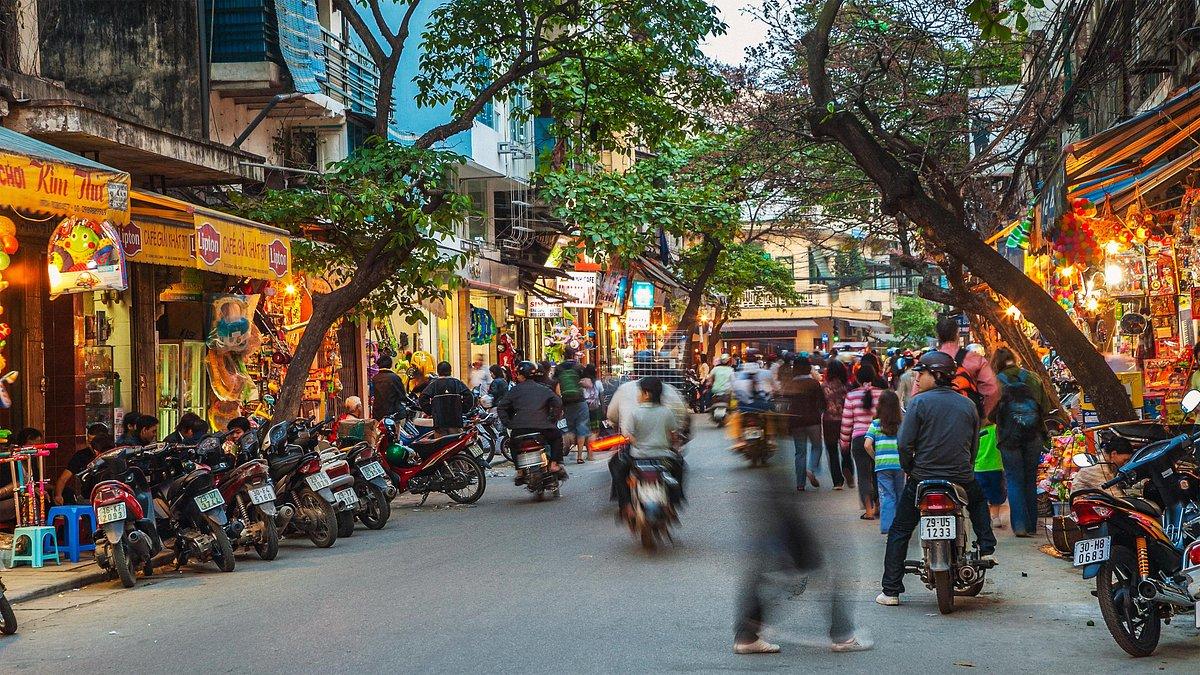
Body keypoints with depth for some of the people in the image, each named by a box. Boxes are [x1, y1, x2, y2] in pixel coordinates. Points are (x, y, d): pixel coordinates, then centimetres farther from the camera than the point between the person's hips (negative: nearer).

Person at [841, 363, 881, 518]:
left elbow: (846, 422, 0)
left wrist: (845, 442, 12)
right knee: (877, 474, 18)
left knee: (863, 475, 5)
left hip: (859, 439, -2)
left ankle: (868, 510, -1)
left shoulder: (851, 395, -4)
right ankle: (877, 507, 26)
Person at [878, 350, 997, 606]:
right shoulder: (968, 405, 6)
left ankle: (891, 591, 7)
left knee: (899, 532, 9)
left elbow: (904, 443, -13)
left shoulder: (920, 402, -9)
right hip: (962, 478, 3)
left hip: (923, 478, -3)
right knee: (979, 502, 37)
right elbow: (975, 445, 11)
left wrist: (909, 469, 4)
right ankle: (987, 549, 23)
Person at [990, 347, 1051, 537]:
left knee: (1014, 480, 4)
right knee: (1031, 480, 12)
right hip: (1034, 436, 3)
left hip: (1009, 437, -3)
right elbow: (1046, 408, 6)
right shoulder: (1033, 378, 5)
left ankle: (1020, 524, -6)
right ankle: (1032, 525, 14)